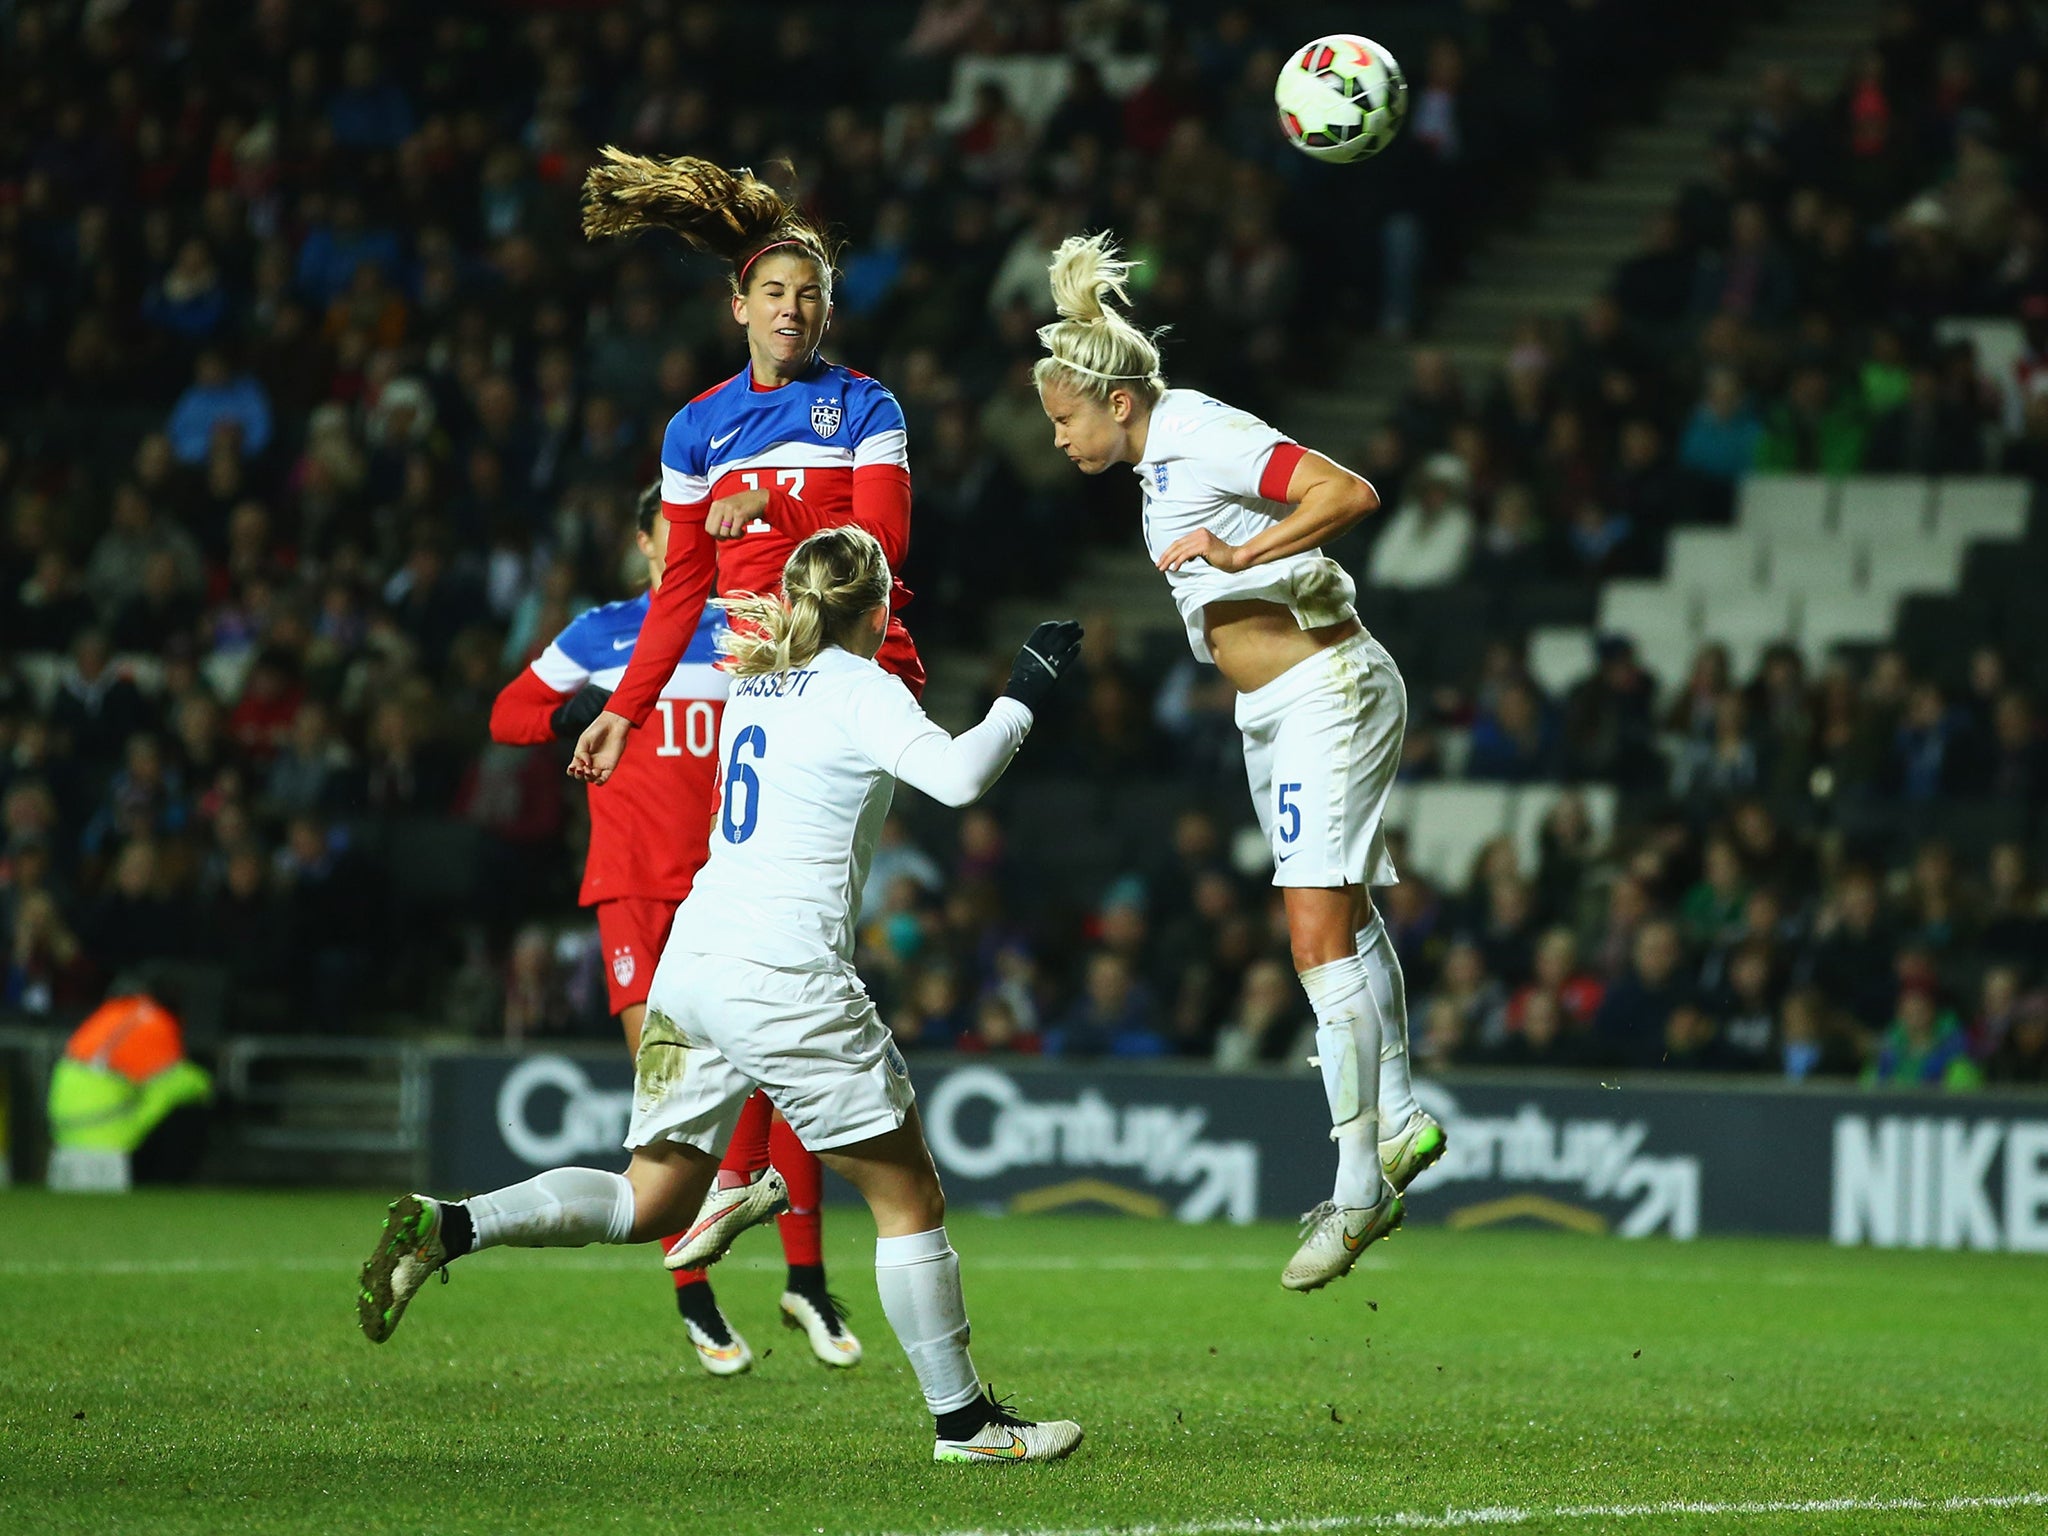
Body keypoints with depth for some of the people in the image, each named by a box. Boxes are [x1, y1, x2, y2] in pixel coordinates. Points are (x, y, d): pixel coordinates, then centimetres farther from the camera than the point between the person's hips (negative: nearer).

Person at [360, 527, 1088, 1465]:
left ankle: (448, 1227, -5)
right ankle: (963, 1420, 7)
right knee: (907, 1196, 4)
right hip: (786, 977, -7)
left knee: (649, 1202, 13)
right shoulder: (859, 690, -5)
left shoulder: (755, 685, 16)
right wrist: (1024, 693, -8)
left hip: (693, 960, 7)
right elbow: (956, 777, -20)